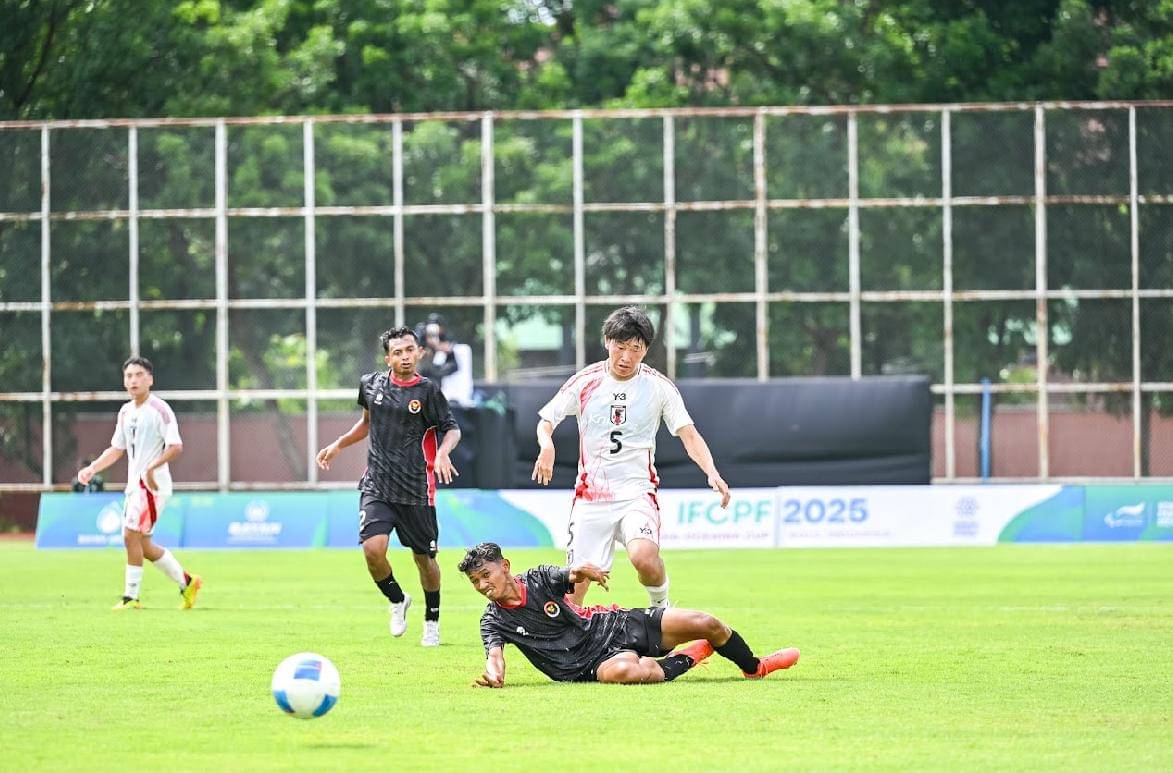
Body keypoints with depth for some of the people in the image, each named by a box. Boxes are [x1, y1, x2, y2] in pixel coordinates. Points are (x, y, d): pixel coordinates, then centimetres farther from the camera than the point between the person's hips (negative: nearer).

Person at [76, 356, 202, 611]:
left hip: (153, 484, -9)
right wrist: (92, 468, 10)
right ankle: (186, 582, 22)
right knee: (143, 545, 9)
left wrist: (152, 468, -29)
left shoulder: (159, 409, -10)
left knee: (131, 535, -14)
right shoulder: (126, 412, 15)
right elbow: (116, 449, 23)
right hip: (134, 484, 9)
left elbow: (176, 446, -18)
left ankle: (131, 597, -8)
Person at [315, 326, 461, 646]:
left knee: (424, 558, 8)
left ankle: (432, 620, 31)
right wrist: (338, 445, 21)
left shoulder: (427, 390, -4)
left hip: (417, 490, -2)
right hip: (376, 485, 2)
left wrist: (443, 452, -21)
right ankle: (397, 601, 10)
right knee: (373, 548, -19)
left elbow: (452, 428, -2)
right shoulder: (371, 384, 7)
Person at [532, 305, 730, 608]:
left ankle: (661, 606, 1)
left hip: (637, 492, -2)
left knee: (644, 558, -28)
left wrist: (712, 472, -21)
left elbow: (689, 435, -3)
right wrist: (546, 445, -14)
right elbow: (546, 421, 10)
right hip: (590, 495, 2)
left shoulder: (659, 386, -1)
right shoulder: (585, 382, 2)